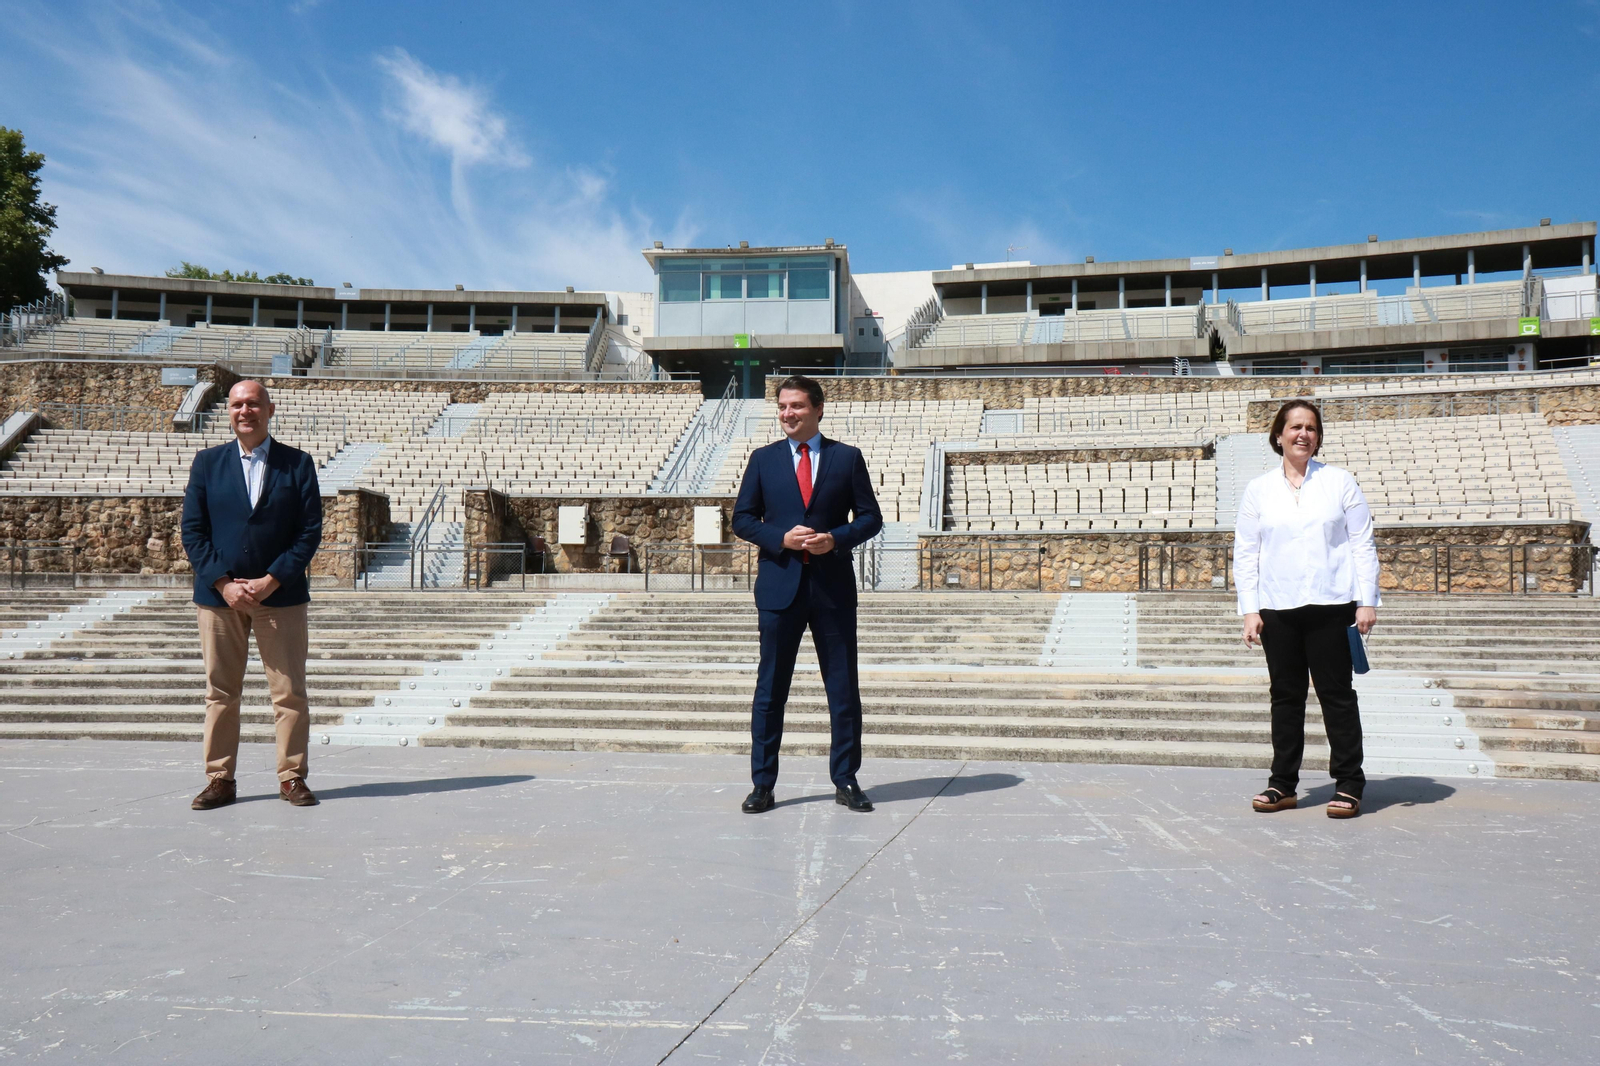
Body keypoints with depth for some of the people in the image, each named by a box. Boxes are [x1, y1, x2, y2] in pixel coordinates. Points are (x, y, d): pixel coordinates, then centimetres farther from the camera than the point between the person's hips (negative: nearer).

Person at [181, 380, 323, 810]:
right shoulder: (207, 462, 8)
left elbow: (310, 531, -1)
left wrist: (271, 581, -11)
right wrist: (224, 583, -9)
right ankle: (220, 779, 15)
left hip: (280, 594, -1)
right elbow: (193, 531, 4)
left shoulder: (298, 464, 3)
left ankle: (292, 777, 10)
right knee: (220, 692, 6)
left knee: (290, 692, 0)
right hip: (218, 594, 1)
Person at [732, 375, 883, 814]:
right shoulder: (763, 459, 8)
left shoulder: (847, 457, 5)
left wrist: (836, 538, -13)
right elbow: (743, 519, 6)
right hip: (780, 585, 0)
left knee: (844, 688, 5)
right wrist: (782, 538, -12)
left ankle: (846, 781, 18)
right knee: (770, 689, 3)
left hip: (834, 584, 0)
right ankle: (762, 784, 13)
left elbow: (870, 517, 5)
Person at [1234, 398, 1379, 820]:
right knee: (1285, 696, 7)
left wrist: (1367, 601, -3)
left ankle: (1348, 785, 11)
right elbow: (1245, 553, 7)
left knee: (1337, 694, 3)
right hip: (1277, 610, 2)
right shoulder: (1258, 490, 8)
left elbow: (1363, 544, 4)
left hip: (1330, 607, -1)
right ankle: (1283, 784, 15)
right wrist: (1250, 610, 0)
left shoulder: (1340, 482, 6)